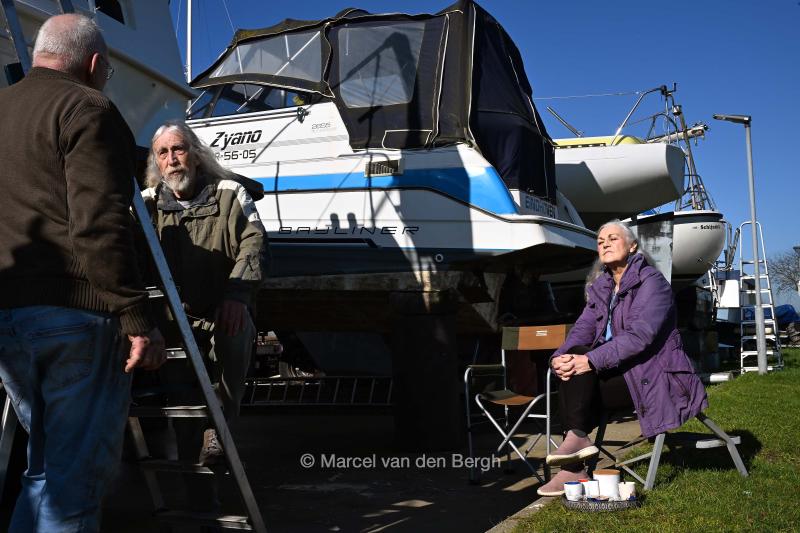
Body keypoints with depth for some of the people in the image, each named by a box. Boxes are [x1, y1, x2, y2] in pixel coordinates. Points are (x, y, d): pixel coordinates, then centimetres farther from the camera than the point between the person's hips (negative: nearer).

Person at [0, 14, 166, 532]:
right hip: (72, 311, -8)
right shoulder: (87, 109, -6)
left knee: (47, 460, 19)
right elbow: (100, 227, -17)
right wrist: (138, 320, -18)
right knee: (77, 470, -1)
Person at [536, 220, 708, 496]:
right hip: (620, 371, 7)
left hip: (653, 374, -7)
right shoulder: (600, 287, 14)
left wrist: (590, 360, -32)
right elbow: (582, 330, 3)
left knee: (582, 364, -24)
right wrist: (559, 356, -19)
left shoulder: (651, 282, -10)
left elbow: (640, 335, -24)